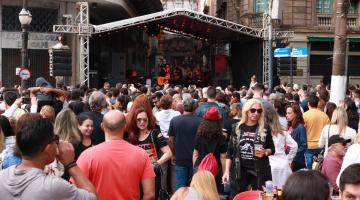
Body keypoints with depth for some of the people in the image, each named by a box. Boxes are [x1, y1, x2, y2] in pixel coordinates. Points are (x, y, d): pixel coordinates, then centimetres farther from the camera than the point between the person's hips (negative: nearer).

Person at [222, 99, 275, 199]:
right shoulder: (237, 128, 2)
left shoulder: (265, 129, -1)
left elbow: (272, 149, 7)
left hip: (259, 170, -1)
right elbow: (230, 151, 5)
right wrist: (227, 171, 1)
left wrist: (264, 152, -16)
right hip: (239, 170, 1)